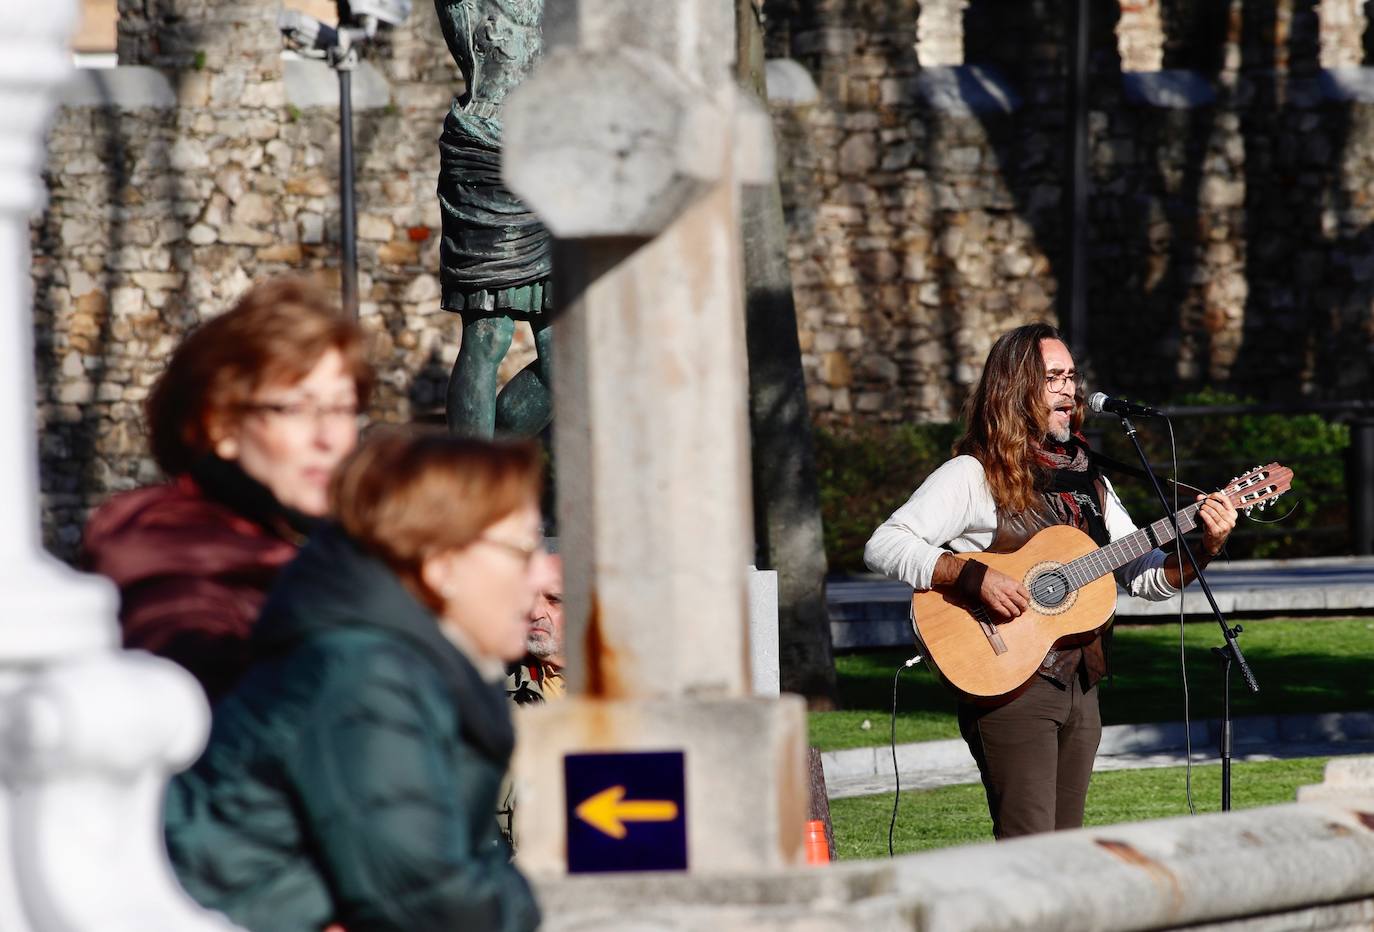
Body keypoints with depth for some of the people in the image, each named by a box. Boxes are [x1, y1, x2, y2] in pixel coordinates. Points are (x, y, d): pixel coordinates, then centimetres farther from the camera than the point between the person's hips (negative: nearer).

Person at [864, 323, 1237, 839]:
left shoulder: (1086, 480, 16)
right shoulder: (974, 476, -5)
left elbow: (1144, 576, 17)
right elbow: (883, 546, -14)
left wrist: (1205, 549, -2)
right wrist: (974, 577, -24)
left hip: (1079, 684, 7)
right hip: (1009, 686, -7)